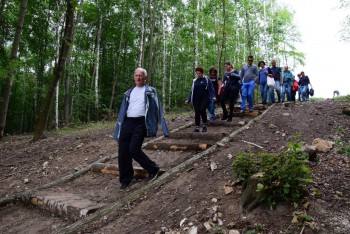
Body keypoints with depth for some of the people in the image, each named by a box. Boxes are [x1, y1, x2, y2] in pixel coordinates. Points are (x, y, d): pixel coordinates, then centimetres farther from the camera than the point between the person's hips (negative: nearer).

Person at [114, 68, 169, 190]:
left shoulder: (150, 91, 4)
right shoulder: (129, 92, 18)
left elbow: (158, 109, 0)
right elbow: (123, 110, 19)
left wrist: (164, 128, -6)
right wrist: (119, 129, 15)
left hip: (141, 123, -5)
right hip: (128, 123, 5)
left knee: (134, 149, -15)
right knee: (123, 151, 2)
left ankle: (153, 169, 9)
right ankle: (125, 179, 18)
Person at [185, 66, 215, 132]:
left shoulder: (207, 80, 4)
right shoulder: (194, 81, 15)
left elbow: (211, 89, 2)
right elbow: (192, 91, 19)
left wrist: (213, 97, -14)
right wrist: (189, 100, 16)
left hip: (205, 98, -4)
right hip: (196, 99, 4)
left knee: (202, 109, -21)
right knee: (197, 112, -1)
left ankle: (204, 124, -3)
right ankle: (197, 127, 6)